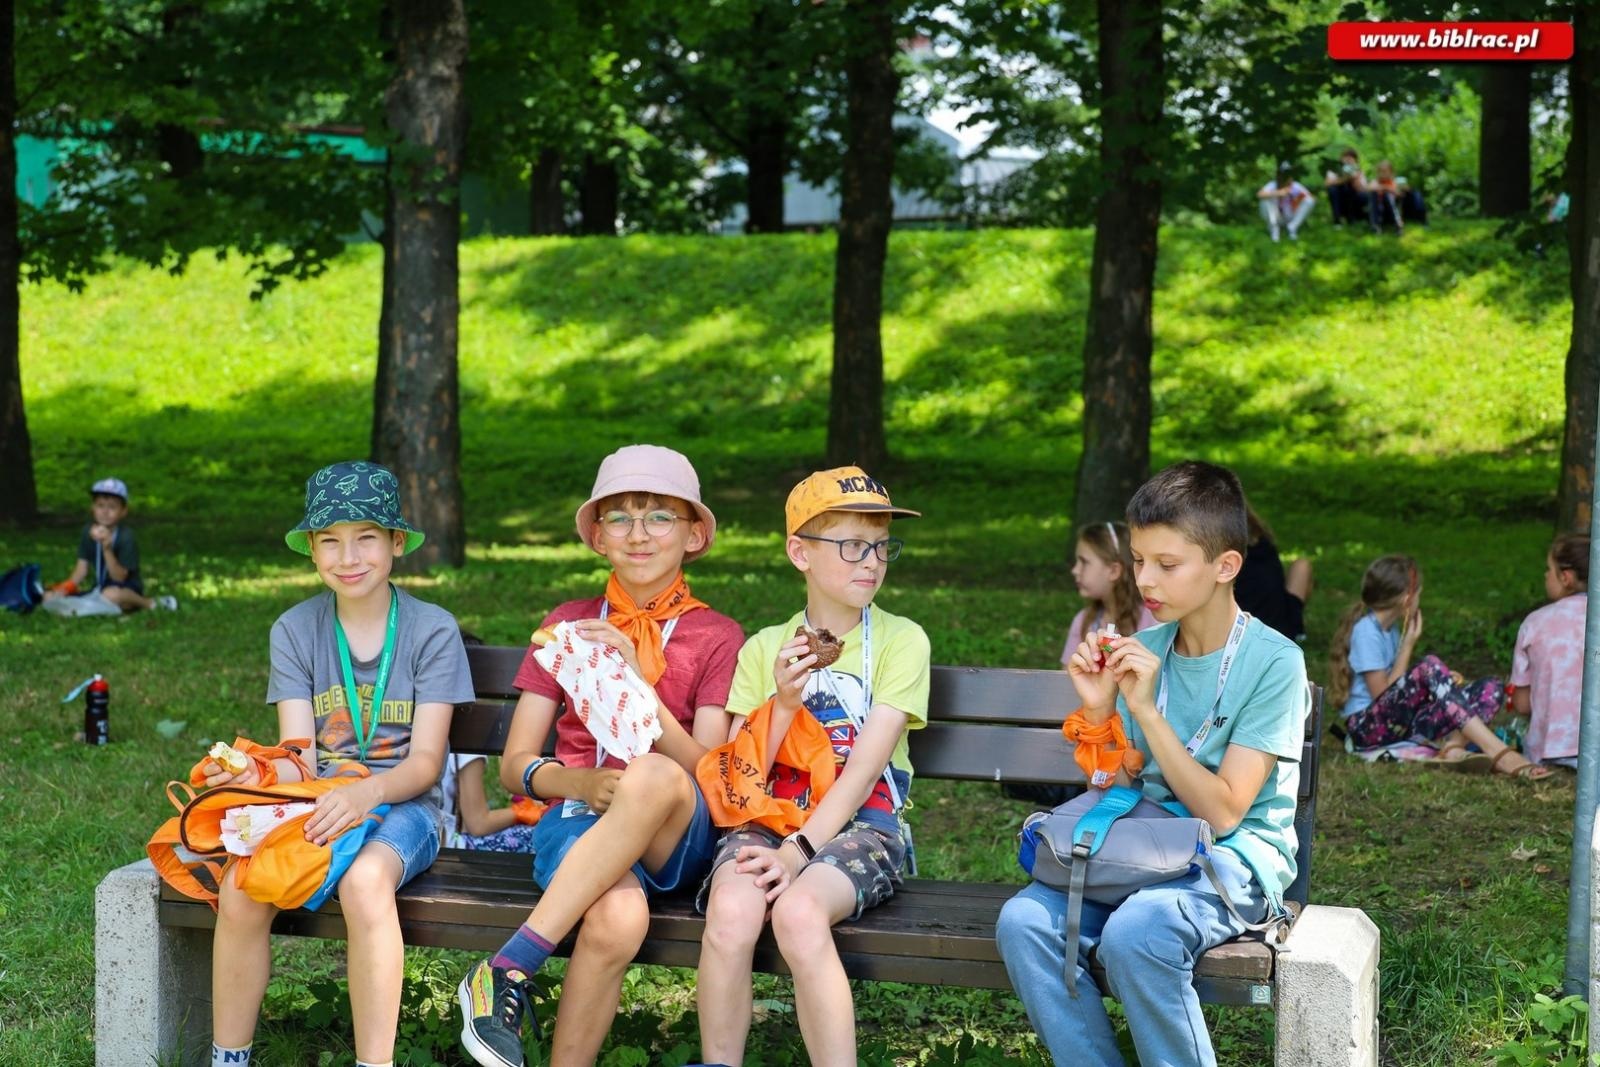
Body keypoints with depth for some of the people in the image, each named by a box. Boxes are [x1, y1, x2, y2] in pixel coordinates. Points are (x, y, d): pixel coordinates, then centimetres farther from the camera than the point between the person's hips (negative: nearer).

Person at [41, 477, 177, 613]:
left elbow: (119, 577, -21)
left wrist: (107, 549, -33)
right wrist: (67, 588, -18)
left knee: (111, 595, -44)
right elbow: (82, 568, 1)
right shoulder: (89, 531, -1)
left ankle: (150, 603, -13)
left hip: (127, 590, -6)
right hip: (99, 589, 6)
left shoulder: (125, 537, -18)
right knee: (51, 596, -8)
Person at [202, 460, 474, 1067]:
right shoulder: (295, 630, 6)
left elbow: (425, 761, -6)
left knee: (364, 880, -36)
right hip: (314, 803, 3)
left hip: (400, 805, -2)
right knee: (240, 888, -27)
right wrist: (254, 773, -25)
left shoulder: (432, 630, -1)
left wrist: (366, 791, -28)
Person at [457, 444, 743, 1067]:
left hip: (677, 839, 0)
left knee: (656, 777, -39)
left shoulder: (717, 638, 9)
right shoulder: (568, 625, 14)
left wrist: (636, 683, -17)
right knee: (618, 915, -38)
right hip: (578, 824, 0)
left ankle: (509, 970, -36)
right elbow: (516, 765, 11)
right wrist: (582, 783, -12)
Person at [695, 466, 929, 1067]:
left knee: (798, 911, -35)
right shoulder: (764, 649, 14)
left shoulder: (900, 640, 5)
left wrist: (799, 850, -17)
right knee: (731, 912, -32)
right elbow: (734, 782, 7)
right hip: (767, 819, 2)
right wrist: (781, 705, -9)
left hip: (859, 826, -2)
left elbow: (865, 766, -6)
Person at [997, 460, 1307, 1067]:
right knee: (1023, 922, -23)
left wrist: (1145, 709, -18)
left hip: (1235, 856, -5)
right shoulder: (1145, 649, 7)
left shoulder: (1274, 662, -9)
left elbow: (1222, 811, -14)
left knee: (1134, 932, -36)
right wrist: (1099, 709, -7)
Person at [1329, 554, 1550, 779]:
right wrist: (1409, 644, -6)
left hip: (1400, 724, 9)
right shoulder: (1366, 630, -9)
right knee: (1430, 666, -33)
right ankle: (1499, 754, -44)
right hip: (1368, 727, -9)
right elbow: (1382, 694, -13)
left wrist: (1444, 680, 2)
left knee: (1492, 688, -5)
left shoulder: (1390, 628, 20)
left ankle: (1453, 747, -37)